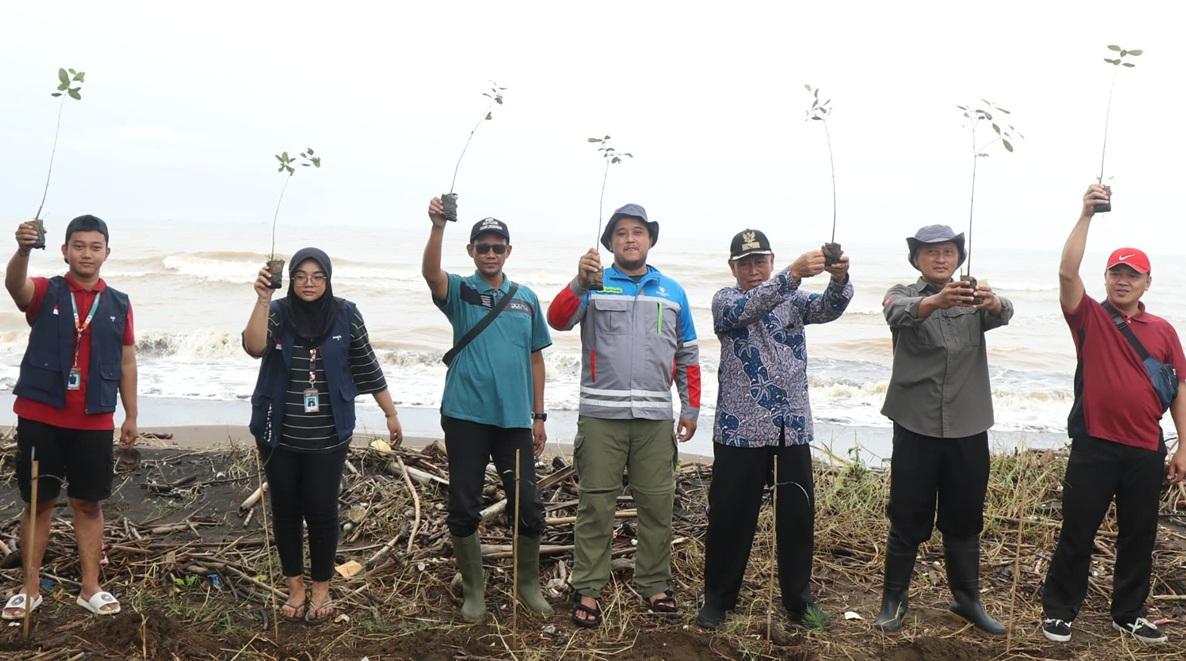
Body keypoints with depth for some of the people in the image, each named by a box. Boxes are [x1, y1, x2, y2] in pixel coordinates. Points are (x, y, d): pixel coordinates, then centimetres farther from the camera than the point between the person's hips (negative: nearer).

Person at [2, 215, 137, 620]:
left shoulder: (119, 304, 5)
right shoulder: (45, 293, -1)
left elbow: (127, 363, 9)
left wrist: (131, 416, 8)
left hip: (94, 422, 1)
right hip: (40, 417, -1)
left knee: (88, 504, 8)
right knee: (38, 502, 7)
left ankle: (90, 588, 17)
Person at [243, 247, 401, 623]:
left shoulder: (345, 315, -3)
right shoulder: (278, 312, -5)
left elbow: (367, 368, 4)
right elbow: (254, 347, -25)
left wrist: (391, 414, 8)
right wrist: (262, 299, -35)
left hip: (327, 438, -1)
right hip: (279, 436, 1)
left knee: (321, 512, 3)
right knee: (285, 511, 10)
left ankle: (321, 589, 22)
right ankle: (295, 588, 27)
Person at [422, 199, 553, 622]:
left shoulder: (526, 298, 9)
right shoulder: (459, 291, 2)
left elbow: (535, 358, 13)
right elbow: (430, 273, -22)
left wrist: (539, 416, 9)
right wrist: (438, 227, -38)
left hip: (515, 418, 2)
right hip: (465, 416, -2)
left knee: (528, 506, 3)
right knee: (464, 507, 4)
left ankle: (528, 584, 24)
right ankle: (473, 590, 21)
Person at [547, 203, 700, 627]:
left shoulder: (672, 292, 12)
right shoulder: (594, 285, 2)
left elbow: (687, 356, 16)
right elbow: (558, 320, -15)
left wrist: (691, 408, 11)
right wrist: (580, 283, -32)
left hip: (656, 417, 3)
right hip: (601, 414, -3)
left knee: (657, 503, 8)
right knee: (595, 503, 2)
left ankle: (655, 584, 20)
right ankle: (587, 589, 9)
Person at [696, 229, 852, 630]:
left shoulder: (793, 300, 9)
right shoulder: (725, 301, -1)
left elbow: (829, 308, -10)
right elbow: (747, 308, -24)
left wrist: (839, 278, -34)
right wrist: (794, 274, -38)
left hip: (792, 428, 3)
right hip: (741, 430, -3)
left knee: (798, 515, 8)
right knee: (731, 517, 5)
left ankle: (799, 600, 22)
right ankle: (717, 599, 20)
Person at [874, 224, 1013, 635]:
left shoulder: (975, 301, 8)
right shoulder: (903, 294, 1)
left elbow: (1003, 313, -15)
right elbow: (900, 313, -25)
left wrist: (992, 301, -41)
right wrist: (936, 300, -47)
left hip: (968, 429, 2)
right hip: (916, 427, -2)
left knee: (965, 521, 12)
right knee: (907, 520, 5)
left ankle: (967, 600, 26)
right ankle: (894, 599, 19)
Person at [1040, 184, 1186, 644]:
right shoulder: (1090, 319, 0)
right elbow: (1067, 272, -14)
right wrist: (1087, 214, -18)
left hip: (1146, 451, 3)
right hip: (1094, 446, -3)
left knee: (1139, 537, 13)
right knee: (1077, 533, 3)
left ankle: (1129, 614, 28)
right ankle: (1059, 611, 15)